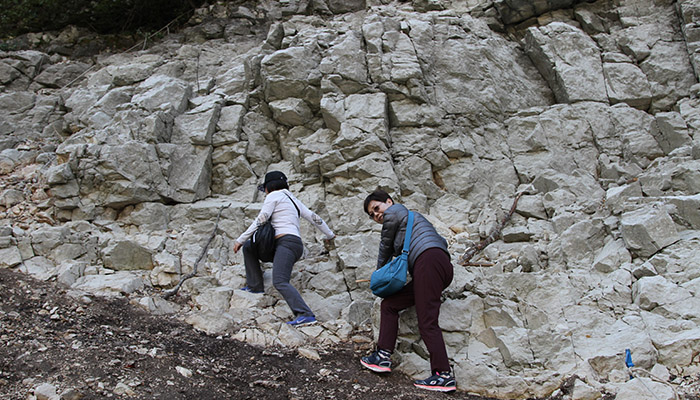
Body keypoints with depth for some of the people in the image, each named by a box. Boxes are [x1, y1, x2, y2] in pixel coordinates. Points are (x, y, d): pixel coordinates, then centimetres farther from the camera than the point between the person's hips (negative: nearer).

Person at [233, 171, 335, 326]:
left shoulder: (274, 195, 5)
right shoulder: (293, 199, 27)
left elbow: (260, 221, -3)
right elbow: (313, 217, 26)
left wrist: (240, 240, 1)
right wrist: (330, 235, 37)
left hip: (286, 242, -9)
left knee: (280, 282, -26)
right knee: (248, 246, 21)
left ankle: (305, 315, -40)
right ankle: (255, 286, 22)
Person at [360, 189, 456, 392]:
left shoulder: (394, 211, 10)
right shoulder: (409, 219, 35)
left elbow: (385, 246, 16)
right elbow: (441, 241, 31)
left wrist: (380, 271, 33)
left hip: (429, 260, -10)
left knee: (427, 322, -15)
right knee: (389, 304, 11)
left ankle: (444, 375, -18)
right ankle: (384, 356, 6)